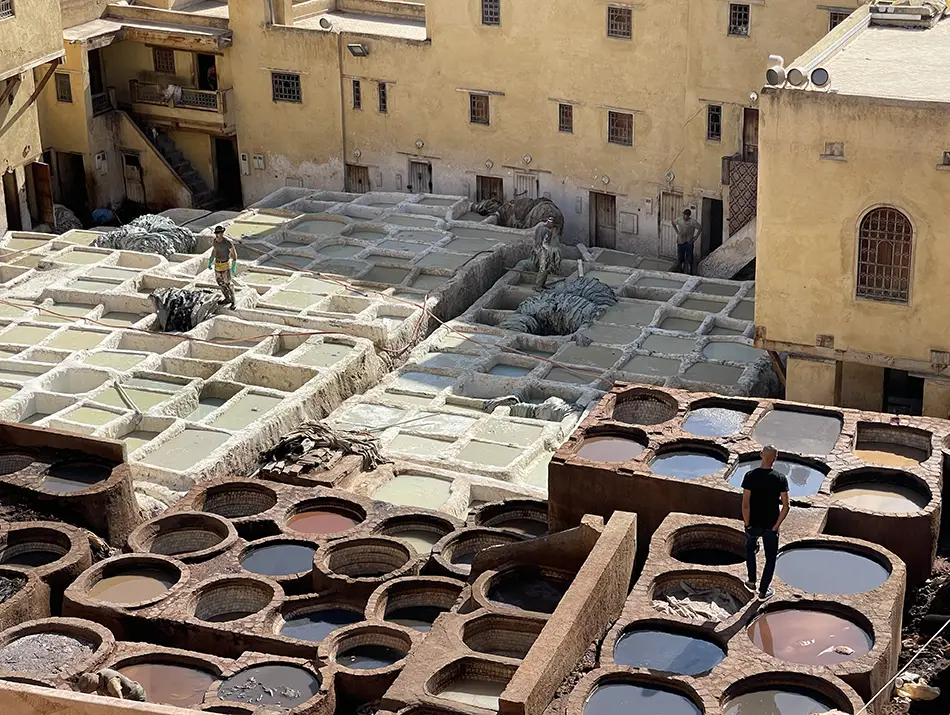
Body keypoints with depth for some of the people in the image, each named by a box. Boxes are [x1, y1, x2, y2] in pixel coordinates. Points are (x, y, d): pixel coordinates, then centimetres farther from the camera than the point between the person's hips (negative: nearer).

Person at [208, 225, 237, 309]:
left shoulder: (228, 242, -23)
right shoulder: (215, 240, -3)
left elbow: (234, 254, -15)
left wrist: (234, 267, -20)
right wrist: (210, 262, 13)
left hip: (226, 265, -7)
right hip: (217, 264, 7)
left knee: (227, 283, -6)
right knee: (220, 282, 17)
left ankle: (233, 302, 5)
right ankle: (227, 298, 34)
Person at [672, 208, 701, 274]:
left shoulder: (693, 222, -12)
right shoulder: (679, 221, -3)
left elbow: (700, 228, -2)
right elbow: (673, 223, 19)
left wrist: (695, 237, -5)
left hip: (689, 243, -3)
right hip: (680, 242, 3)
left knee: (689, 260, 2)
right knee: (679, 258, 10)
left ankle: (689, 272, 9)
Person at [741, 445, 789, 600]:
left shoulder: (750, 476, -14)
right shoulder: (781, 478, -13)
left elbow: (745, 505, -16)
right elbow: (785, 506, -14)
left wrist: (747, 524, -4)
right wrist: (775, 526, -5)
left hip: (753, 525, 1)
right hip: (770, 526, -1)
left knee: (750, 549, 29)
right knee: (770, 558, 17)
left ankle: (752, 582, 36)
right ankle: (763, 592, 24)